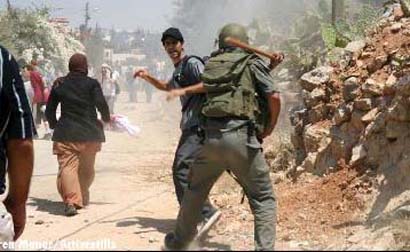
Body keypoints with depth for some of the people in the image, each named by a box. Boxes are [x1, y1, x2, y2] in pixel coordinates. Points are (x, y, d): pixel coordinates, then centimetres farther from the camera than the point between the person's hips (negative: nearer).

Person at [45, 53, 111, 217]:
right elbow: (101, 104, -13)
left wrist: (54, 125, 27)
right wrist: (106, 118, 6)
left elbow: (49, 110, 11)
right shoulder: (92, 83, -1)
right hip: (90, 133, 0)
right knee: (87, 169, 19)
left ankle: (71, 201, -28)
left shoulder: (59, 84, 7)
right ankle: (83, 198, 32)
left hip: (66, 134, 0)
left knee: (67, 166, -9)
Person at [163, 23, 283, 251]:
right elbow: (274, 98, -4)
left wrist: (269, 66, 26)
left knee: (195, 191, 23)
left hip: (211, 137, 4)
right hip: (241, 137, -4)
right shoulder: (252, 63, 4)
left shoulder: (211, 65, 17)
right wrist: (268, 129, 9)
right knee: (263, 199, 5)